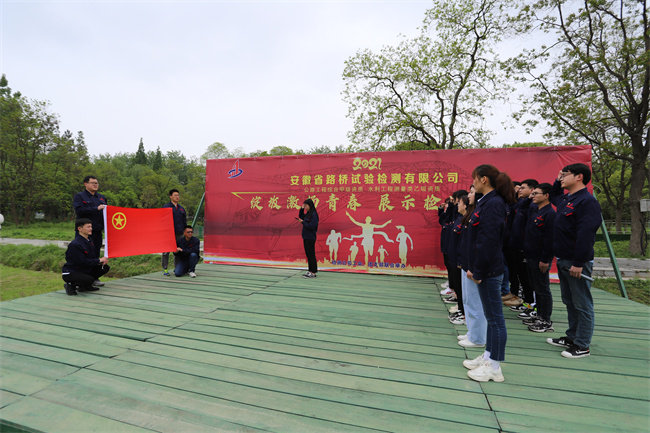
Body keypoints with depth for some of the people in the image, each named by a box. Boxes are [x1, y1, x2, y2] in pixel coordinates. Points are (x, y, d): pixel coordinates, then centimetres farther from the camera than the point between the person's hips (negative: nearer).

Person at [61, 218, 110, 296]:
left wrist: (102, 262, -10)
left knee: (105, 267, -2)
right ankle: (70, 285, -1)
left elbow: (92, 257, 9)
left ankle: (84, 286, 9)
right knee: (90, 280, -32)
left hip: (84, 270, 9)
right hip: (70, 273, -9)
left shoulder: (89, 240, 6)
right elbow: (82, 262, -25)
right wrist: (99, 260, -18)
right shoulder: (75, 244, -23)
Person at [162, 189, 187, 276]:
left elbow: (184, 222, 18)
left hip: (179, 234, 4)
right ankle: (165, 269, 8)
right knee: (166, 251, -1)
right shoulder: (165, 207, 1)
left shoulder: (181, 208, 15)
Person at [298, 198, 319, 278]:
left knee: (311, 255, -4)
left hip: (310, 238, -9)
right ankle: (310, 271, 21)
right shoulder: (307, 214, 12)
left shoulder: (313, 214, -14)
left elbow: (312, 226, -20)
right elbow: (301, 216, 25)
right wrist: (301, 209, 10)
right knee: (308, 254, 13)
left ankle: (313, 273, 2)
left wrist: (303, 222, -12)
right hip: (306, 237, 9)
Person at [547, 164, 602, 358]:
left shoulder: (587, 201, -16)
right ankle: (572, 338, 30)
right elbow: (553, 196, 39)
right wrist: (557, 181, 20)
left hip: (577, 263, -9)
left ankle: (582, 346, 12)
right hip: (563, 261, 10)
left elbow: (586, 235, -23)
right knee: (569, 301, 17)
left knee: (582, 305, 2)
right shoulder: (565, 199, 13)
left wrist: (578, 263, -25)